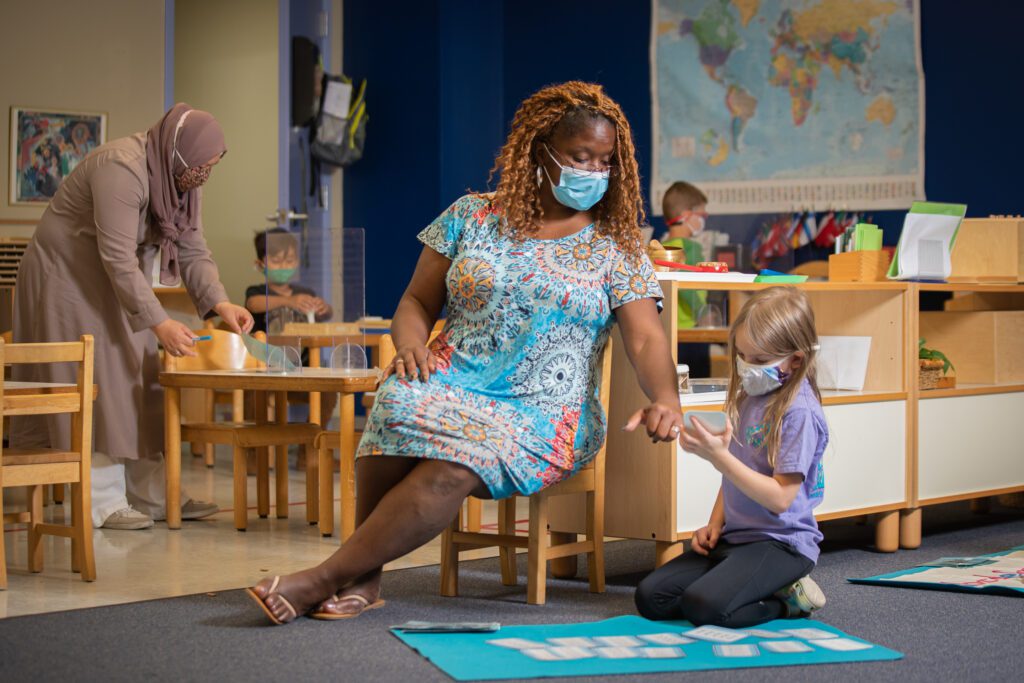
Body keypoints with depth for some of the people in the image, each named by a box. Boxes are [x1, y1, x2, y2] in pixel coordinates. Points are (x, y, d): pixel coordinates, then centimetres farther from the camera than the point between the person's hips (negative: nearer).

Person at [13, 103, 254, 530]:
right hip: (68, 274, -9)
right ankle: (103, 502, -8)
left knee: (139, 384, 6)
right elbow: (118, 258, -33)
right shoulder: (122, 169, -30)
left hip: (117, 282, 9)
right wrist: (158, 323, -34)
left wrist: (218, 302, -18)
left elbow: (193, 252, -2)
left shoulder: (180, 180, -2)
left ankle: (150, 495, 9)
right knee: (95, 383, -11)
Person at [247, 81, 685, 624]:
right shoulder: (473, 217, 11)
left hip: (545, 416, -1)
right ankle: (364, 577, -25)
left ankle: (328, 578, -25)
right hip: (454, 382, 2)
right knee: (403, 405, -36)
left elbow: (646, 339, -4)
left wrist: (664, 399, -25)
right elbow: (418, 302, 13)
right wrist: (411, 343, -11)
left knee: (453, 466, -34)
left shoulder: (616, 248, 7)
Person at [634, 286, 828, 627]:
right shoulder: (748, 398, 11)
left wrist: (718, 456, -26)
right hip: (735, 537, 9)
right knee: (650, 597, -3)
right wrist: (714, 525, 8)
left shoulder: (799, 413, -17)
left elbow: (780, 498, -21)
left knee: (704, 605, -31)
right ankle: (770, 588, 8)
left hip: (780, 543, -9)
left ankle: (786, 601, -3)